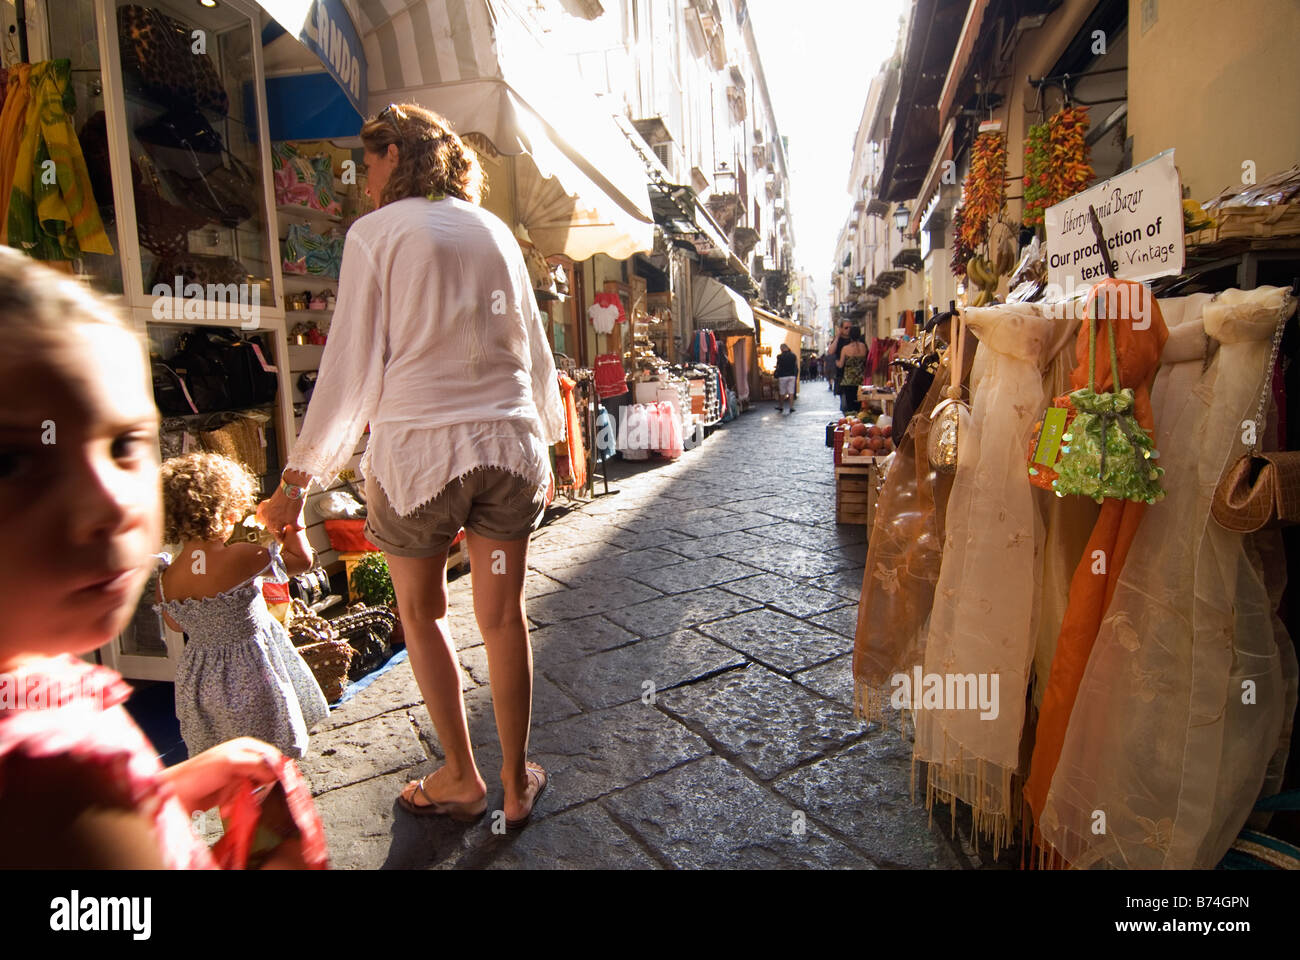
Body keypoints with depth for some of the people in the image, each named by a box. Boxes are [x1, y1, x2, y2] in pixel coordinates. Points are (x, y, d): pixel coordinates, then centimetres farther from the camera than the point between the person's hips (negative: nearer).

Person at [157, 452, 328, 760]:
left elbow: (176, 624, 9)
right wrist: (292, 521, 1)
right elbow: (302, 560, -11)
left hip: (201, 675, 5)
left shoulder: (167, 581, -9)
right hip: (250, 674, -5)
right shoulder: (242, 559, -25)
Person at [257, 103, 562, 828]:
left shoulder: (376, 233, -1)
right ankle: (518, 784, 27)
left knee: (422, 613, 17)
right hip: (508, 442, 4)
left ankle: (462, 777, 26)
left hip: (416, 448, -4)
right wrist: (544, 441, 28)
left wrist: (300, 477, 3)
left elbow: (352, 368, -5)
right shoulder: (495, 230, 12)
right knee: (504, 616, 12)